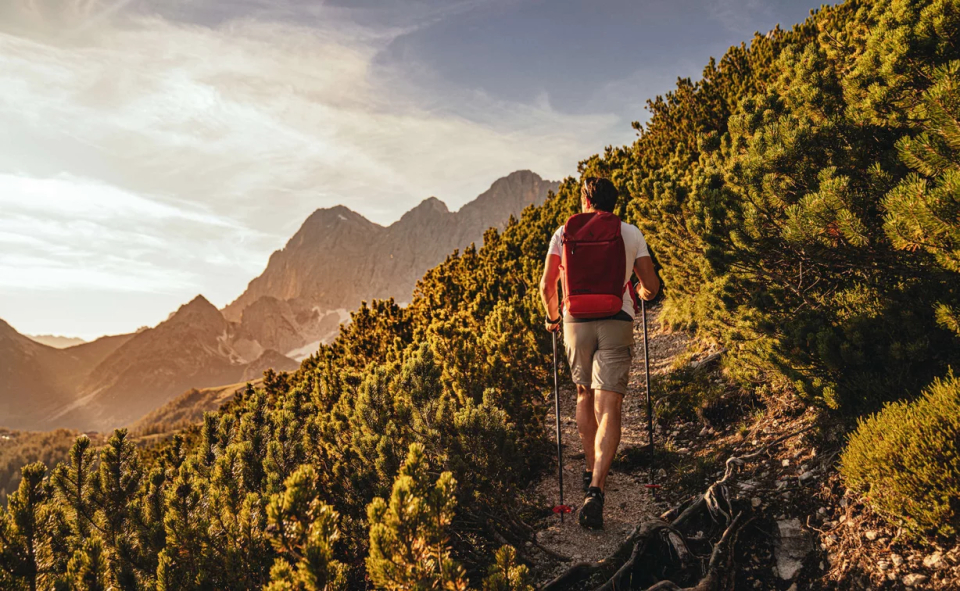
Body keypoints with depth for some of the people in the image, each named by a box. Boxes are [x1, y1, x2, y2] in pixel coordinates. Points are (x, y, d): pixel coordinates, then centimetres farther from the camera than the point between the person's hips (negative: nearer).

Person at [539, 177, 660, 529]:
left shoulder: (564, 233, 7)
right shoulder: (631, 234, 7)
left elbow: (546, 285, 4)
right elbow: (652, 286, 8)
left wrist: (552, 317, 23)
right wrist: (641, 295, 32)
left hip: (576, 322, 2)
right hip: (616, 323, -1)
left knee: (584, 395, 23)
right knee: (608, 408, -5)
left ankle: (591, 471, 33)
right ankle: (596, 489, -18)